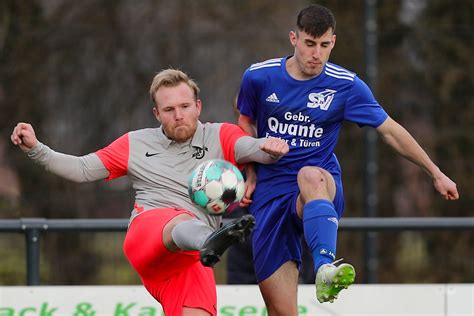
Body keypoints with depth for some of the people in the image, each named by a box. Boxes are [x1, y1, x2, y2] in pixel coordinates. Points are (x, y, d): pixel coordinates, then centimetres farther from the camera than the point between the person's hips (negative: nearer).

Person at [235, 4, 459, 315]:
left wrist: (436, 174, 9)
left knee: (311, 175, -41)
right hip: (270, 193, 2)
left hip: (322, 190, -1)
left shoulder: (346, 85, -3)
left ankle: (325, 268, -61)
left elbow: (390, 131, 6)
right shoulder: (259, 77, 0)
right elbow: (246, 123, 20)